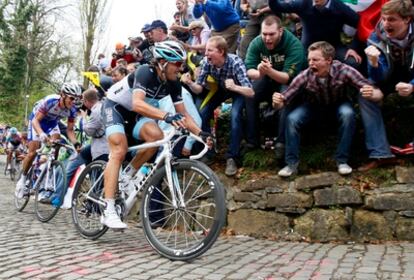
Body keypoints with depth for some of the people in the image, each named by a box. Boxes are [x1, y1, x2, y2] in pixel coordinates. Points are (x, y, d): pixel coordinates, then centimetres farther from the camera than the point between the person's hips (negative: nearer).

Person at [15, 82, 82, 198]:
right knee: (33, 152, -8)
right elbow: (35, 120, -35)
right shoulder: (50, 101, -38)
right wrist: (41, 134, -54)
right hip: (37, 120, -4)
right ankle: (22, 179, 12)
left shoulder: (72, 110, -25)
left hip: (52, 122, 4)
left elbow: (70, 130, -17)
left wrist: (76, 143, -35)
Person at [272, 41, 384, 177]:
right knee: (291, 119, -25)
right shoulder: (305, 76, -29)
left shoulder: (343, 71, -32)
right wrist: (277, 102, -48)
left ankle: (342, 160, -15)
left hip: (339, 104, 0)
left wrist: (371, 94, -56)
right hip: (314, 105, 1)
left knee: (348, 114, -33)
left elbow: (378, 93, -31)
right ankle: (292, 163, -8)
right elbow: (281, 102, -23)